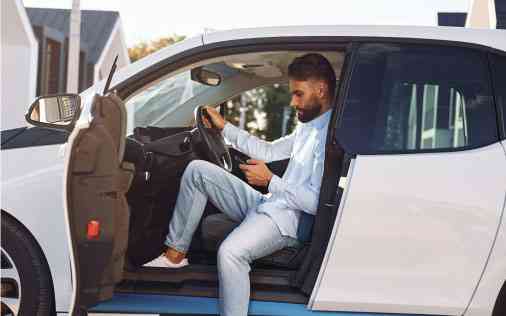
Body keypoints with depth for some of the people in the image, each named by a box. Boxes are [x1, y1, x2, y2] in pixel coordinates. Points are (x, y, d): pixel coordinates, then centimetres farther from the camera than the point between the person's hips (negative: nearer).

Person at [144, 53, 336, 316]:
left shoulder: (331, 135, -18)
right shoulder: (308, 126, 16)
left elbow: (318, 202, -23)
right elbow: (270, 151, 24)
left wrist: (271, 181, -18)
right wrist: (224, 127, 20)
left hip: (286, 220, -11)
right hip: (264, 205, 11)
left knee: (231, 252, -39)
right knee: (197, 170, 7)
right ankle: (175, 253, 7)